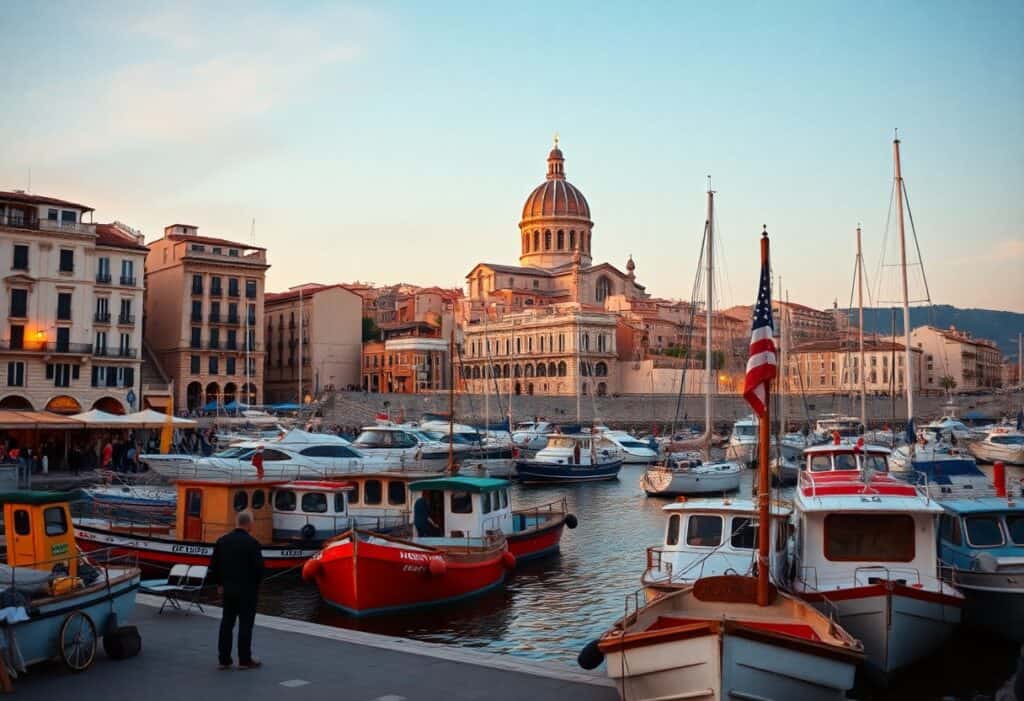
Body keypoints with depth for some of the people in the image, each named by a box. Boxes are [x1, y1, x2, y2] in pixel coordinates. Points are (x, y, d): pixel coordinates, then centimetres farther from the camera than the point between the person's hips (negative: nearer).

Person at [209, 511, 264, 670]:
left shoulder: (222, 541, 1)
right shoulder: (252, 543, -15)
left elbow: (214, 565, 6)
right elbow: (259, 567, -15)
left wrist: (219, 584, 16)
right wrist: (255, 584, 3)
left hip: (228, 589, 5)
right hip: (247, 590, -5)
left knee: (226, 624, 10)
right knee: (245, 625, 2)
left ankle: (224, 659, 13)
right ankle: (245, 660, 7)